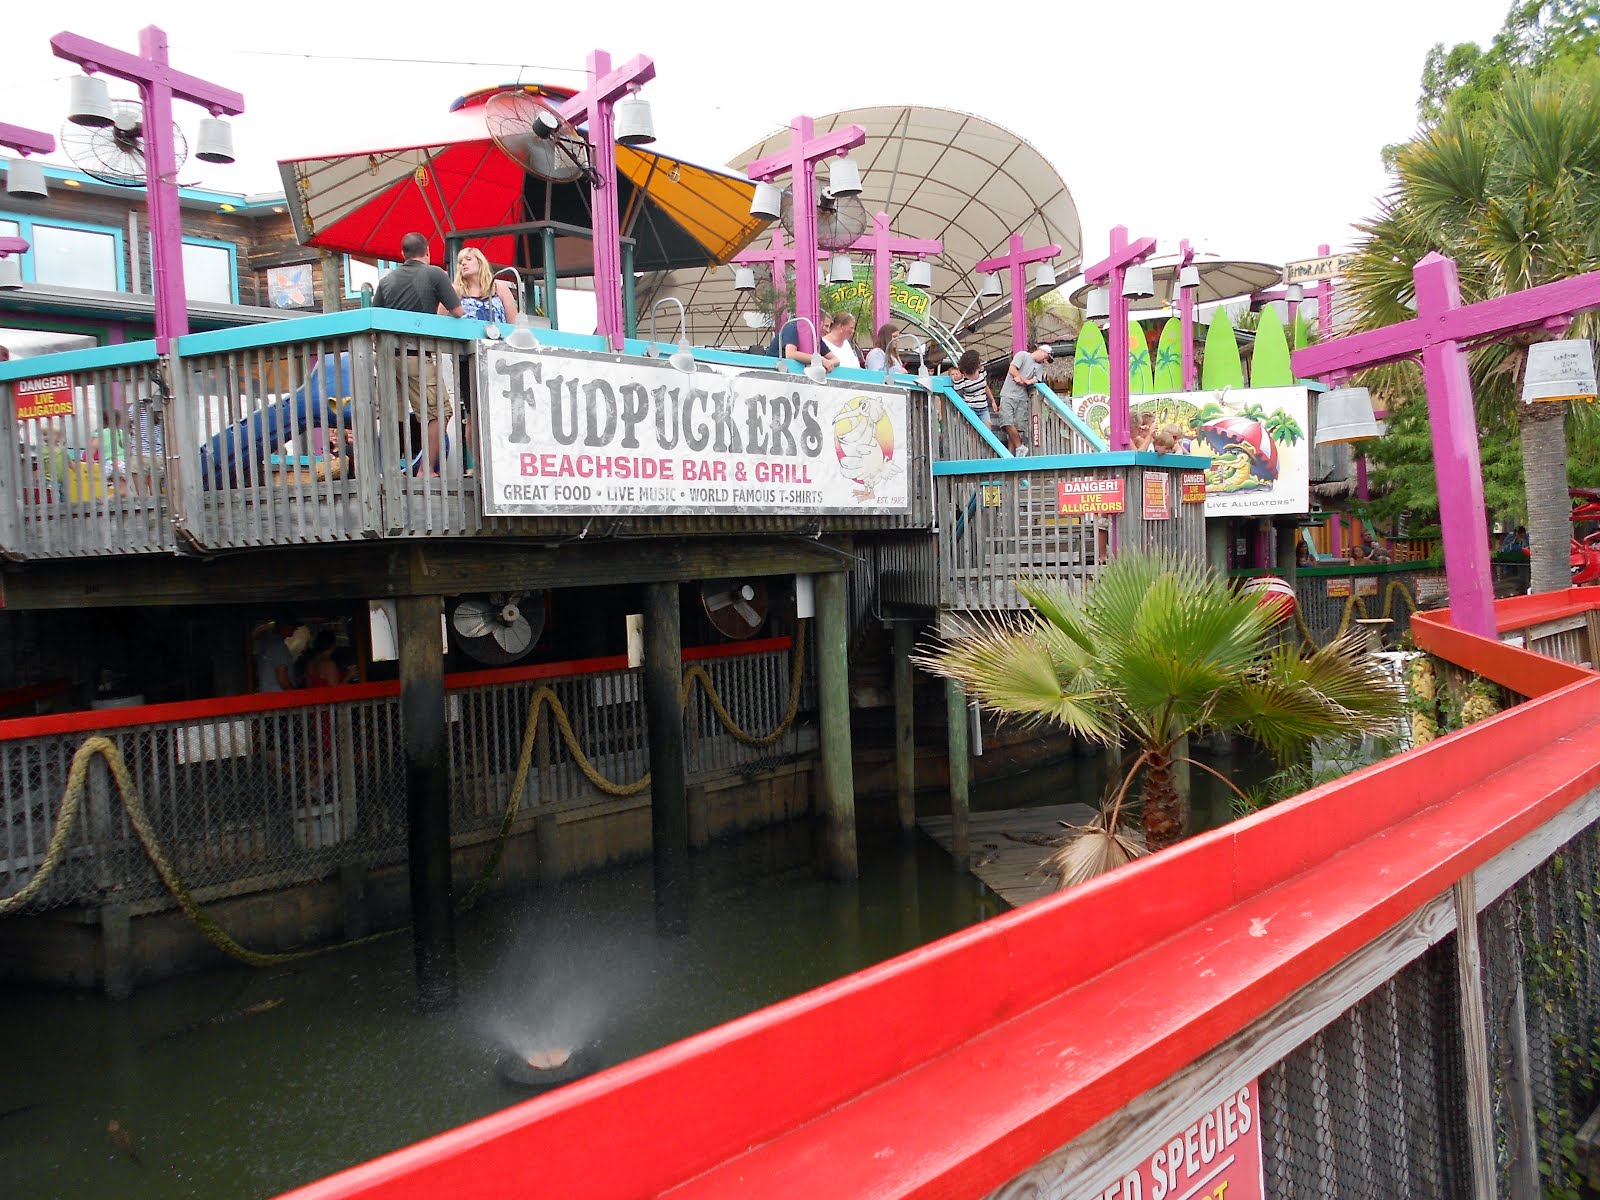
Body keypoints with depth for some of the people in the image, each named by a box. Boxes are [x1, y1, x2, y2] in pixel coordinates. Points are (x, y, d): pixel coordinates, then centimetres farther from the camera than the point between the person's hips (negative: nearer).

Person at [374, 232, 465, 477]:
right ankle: (427, 471, -4)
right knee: (438, 411, 1)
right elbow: (458, 312, 1)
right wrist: (452, 292, 22)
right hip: (416, 355, -5)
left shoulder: (386, 280, 15)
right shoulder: (434, 274, 1)